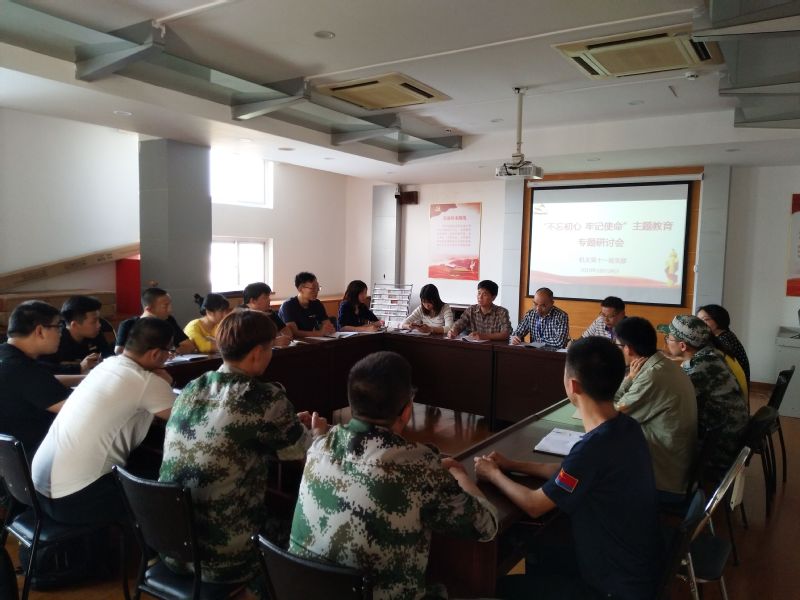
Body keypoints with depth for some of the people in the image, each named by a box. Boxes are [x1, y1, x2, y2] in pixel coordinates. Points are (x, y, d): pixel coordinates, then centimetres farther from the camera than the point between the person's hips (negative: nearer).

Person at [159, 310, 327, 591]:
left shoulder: (191, 389, 0)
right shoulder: (265, 398, -19)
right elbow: (302, 452, -4)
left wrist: (292, 424, 20)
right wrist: (317, 431, 17)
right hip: (223, 558, -6)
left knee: (278, 512, 24)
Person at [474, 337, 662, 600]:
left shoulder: (594, 447, -33)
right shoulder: (626, 427, -6)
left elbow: (534, 504, -19)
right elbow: (569, 472, 9)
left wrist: (494, 474, -2)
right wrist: (512, 465, 7)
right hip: (636, 564, 8)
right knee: (539, 552, 25)